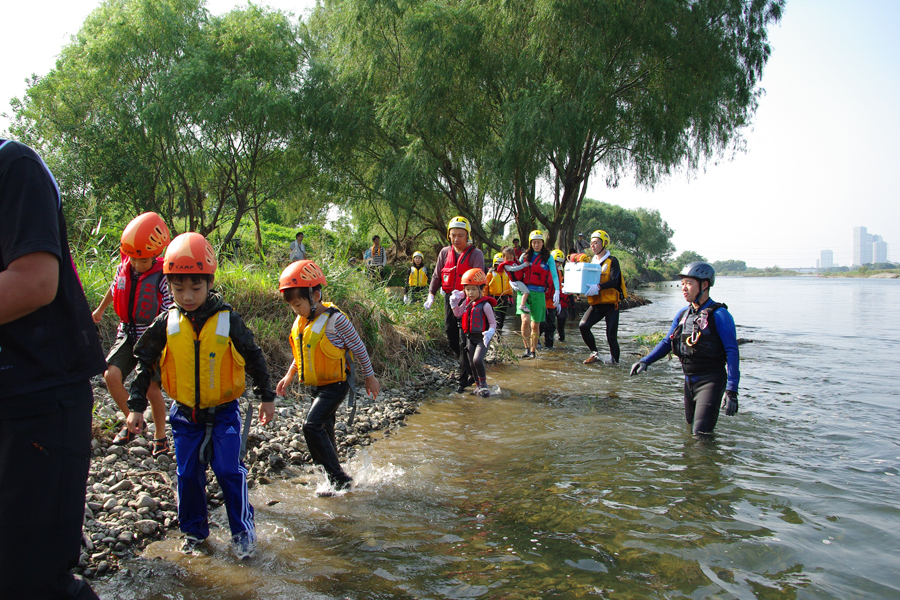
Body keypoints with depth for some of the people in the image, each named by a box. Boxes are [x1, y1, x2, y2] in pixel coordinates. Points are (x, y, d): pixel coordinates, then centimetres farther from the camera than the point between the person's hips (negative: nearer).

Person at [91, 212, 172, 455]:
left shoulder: (162, 277, -15)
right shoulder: (123, 268, 1)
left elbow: (170, 314, -14)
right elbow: (114, 289, 22)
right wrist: (100, 310, 38)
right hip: (127, 333, 5)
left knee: (152, 389, -3)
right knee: (111, 376, -12)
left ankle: (160, 436, 18)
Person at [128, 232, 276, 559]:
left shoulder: (228, 320, -11)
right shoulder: (166, 323, -5)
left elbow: (253, 357, 0)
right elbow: (145, 361, 6)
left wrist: (266, 397, 3)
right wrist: (136, 405, 3)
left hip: (223, 411, -3)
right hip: (185, 414, 3)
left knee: (229, 470, -7)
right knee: (188, 475, 8)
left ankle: (243, 531, 9)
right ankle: (194, 532, 27)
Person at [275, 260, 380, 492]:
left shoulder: (335, 319, -19)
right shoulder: (301, 321, 5)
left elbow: (358, 347, -11)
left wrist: (370, 377, -5)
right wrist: (289, 375, 15)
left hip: (335, 384, -8)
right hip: (316, 385, 8)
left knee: (312, 425, -19)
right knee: (324, 431, 15)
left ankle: (340, 479, -11)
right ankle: (335, 478, 31)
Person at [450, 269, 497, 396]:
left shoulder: (485, 305, -13)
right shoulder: (466, 302, 6)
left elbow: (493, 322, -10)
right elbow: (458, 314, 18)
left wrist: (490, 332, -28)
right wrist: (454, 304, 3)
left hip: (482, 338, -6)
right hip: (470, 337, 6)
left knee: (477, 360, -21)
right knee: (472, 364, 8)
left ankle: (483, 384, -2)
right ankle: (478, 386, 24)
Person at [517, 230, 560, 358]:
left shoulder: (548, 258, 4)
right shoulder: (525, 256, 11)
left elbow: (554, 276, -2)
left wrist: (557, 292, -14)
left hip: (539, 294, -1)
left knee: (535, 324, 3)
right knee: (525, 320, -18)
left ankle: (533, 351, 18)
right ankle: (527, 348, -5)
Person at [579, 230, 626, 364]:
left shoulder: (612, 261, -4)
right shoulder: (591, 262, 15)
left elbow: (614, 281, -19)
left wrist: (599, 287, -34)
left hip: (610, 304, -5)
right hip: (596, 304, 5)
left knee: (611, 335, -5)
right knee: (583, 325, -16)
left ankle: (614, 360, 12)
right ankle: (594, 353, -1)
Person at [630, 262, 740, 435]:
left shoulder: (719, 315, -14)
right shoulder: (683, 314, 7)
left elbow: (732, 352, -16)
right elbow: (667, 342, 14)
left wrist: (731, 390, -21)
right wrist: (645, 361, -1)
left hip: (712, 380, -7)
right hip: (689, 380, 7)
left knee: (701, 432, -12)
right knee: (690, 425, 18)